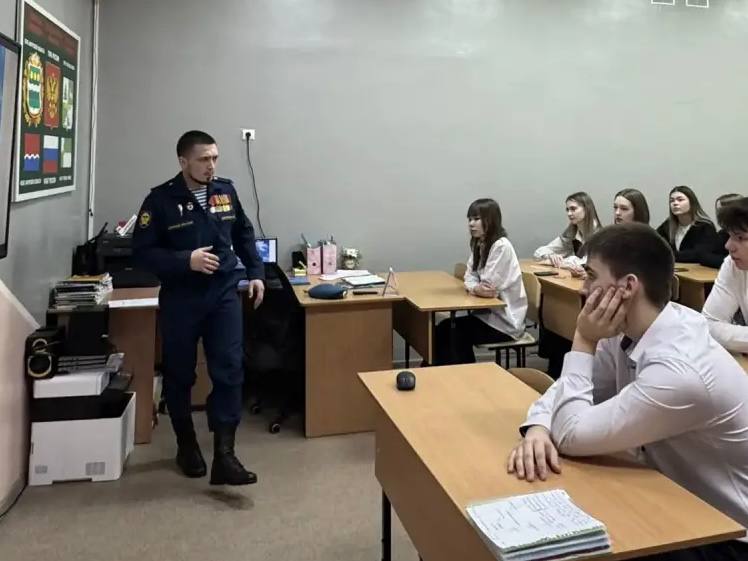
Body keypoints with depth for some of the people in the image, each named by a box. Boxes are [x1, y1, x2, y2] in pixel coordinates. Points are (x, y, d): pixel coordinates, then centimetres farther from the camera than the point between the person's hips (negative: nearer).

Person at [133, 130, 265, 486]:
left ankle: (224, 455, -2)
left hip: (224, 294, 3)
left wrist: (255, 272, 11)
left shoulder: (226, 191, 4)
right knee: (179, 375, 10)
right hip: (180, 300, -2)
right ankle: (186, 445, 31)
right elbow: (142, 252, -9)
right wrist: (185, 261, -21)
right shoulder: (161, 199, -8)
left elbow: (244, 234, 17)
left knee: (229, 370, -6)